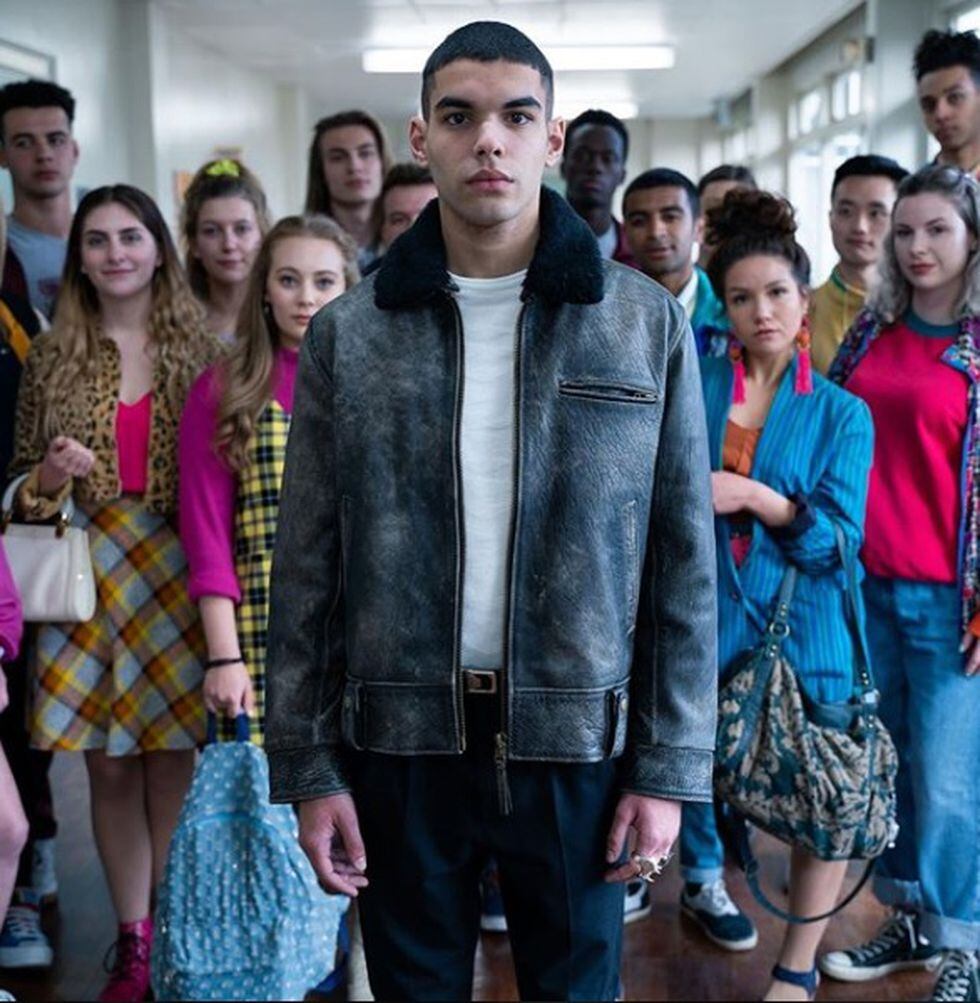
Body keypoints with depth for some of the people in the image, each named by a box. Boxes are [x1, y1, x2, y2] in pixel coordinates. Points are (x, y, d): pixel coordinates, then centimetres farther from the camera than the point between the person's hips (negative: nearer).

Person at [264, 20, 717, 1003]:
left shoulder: (645, 323, -1)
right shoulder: (345, 334, 1)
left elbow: (683, 560, 0)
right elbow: (307, 568, 2)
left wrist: (669, 766, -2)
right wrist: (308, 768, 0)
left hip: (578, 741, 0)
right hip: (400, 740, 1)